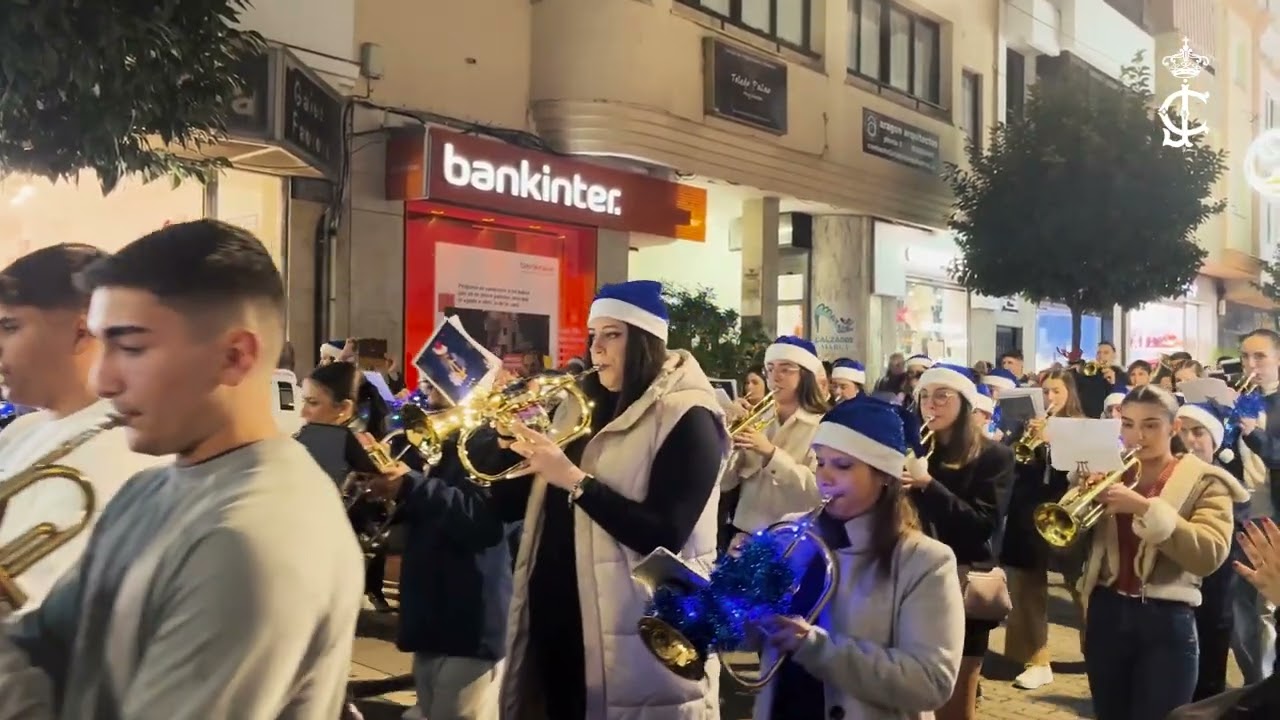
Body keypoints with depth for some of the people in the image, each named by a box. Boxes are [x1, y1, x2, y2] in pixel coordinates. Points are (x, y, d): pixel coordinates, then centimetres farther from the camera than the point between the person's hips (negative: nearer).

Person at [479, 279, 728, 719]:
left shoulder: (686, 419, -11)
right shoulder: (580, 407, 10)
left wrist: (575, 480, -23)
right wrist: (501, 436, -3)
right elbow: (508, 506, 13)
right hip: (554, 618, 7)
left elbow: (663, 537, -22)